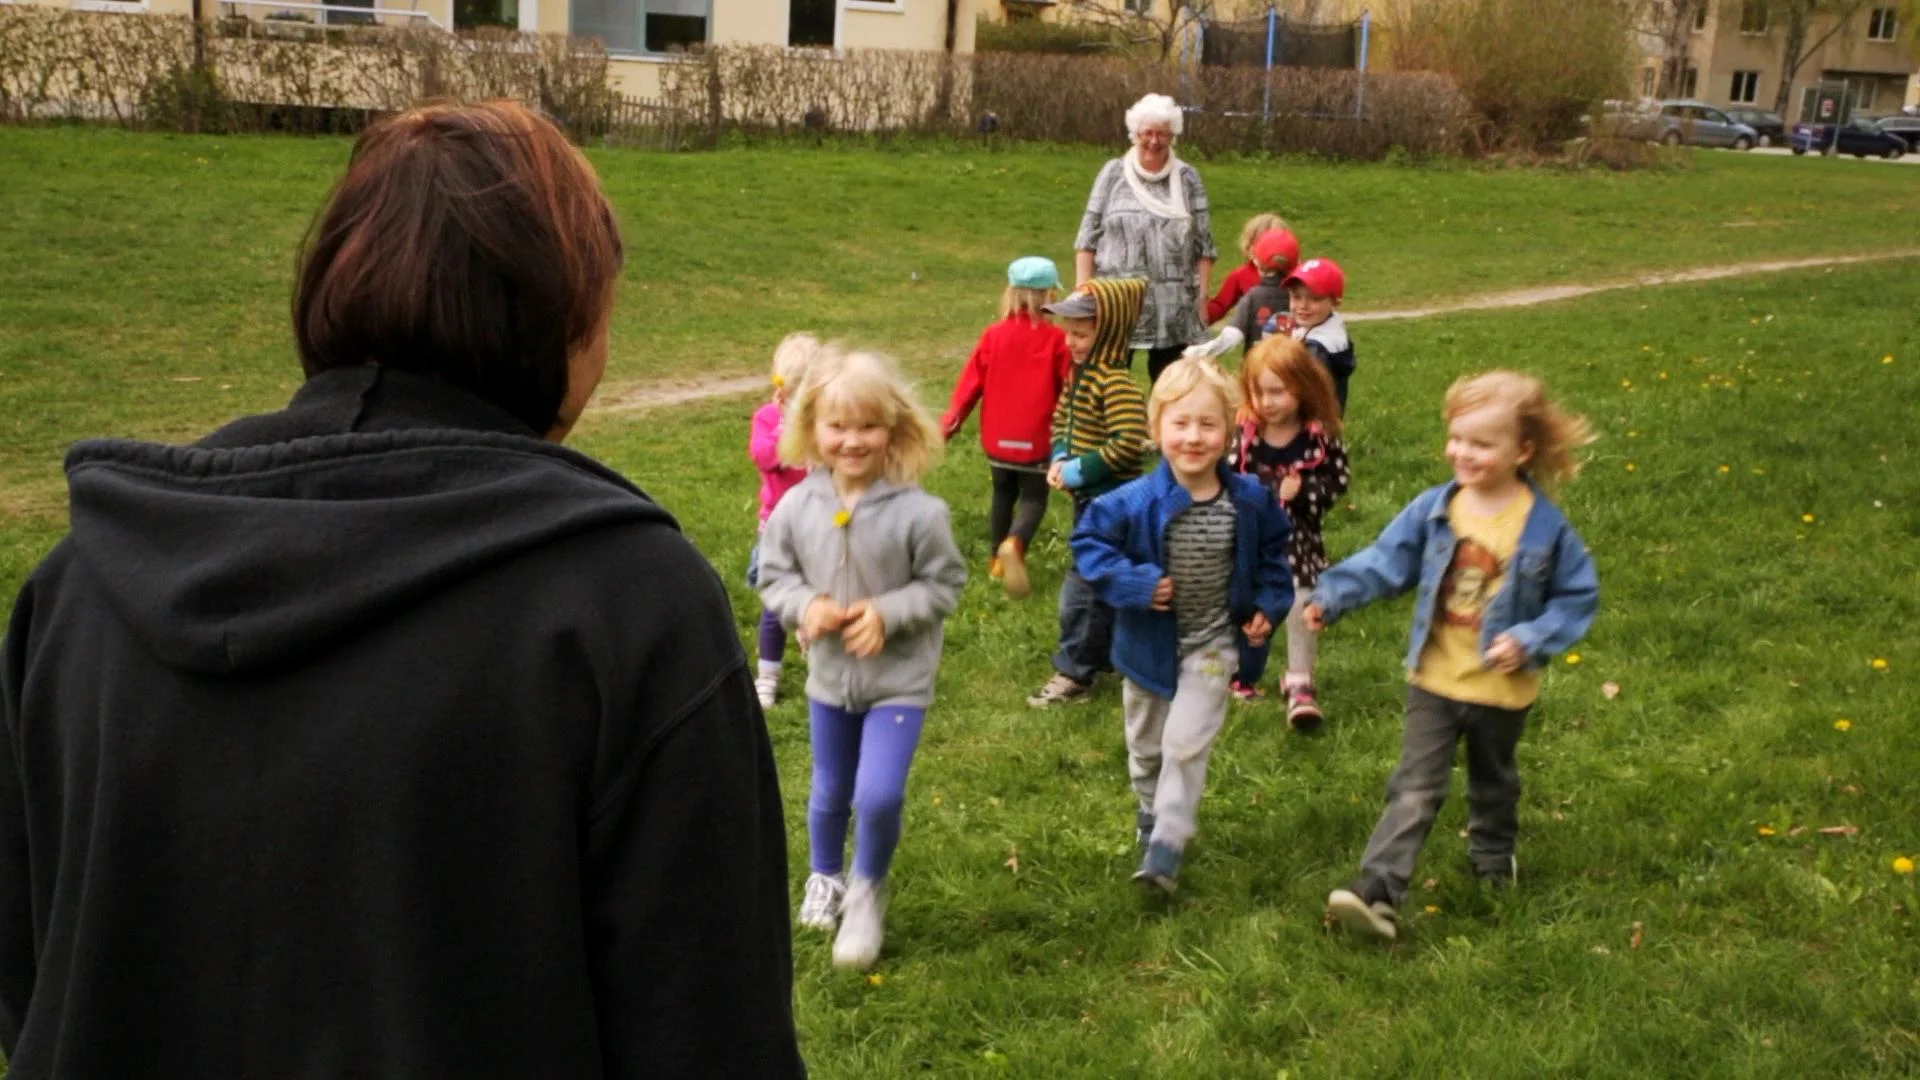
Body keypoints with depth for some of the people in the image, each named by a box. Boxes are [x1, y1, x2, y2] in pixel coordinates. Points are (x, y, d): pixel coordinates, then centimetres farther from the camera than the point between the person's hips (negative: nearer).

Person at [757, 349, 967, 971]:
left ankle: (868, 889, 18)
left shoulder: (918, 512, -20)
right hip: (829, 675, 3)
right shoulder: (796, 507, -12)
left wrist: (887, 612, -23)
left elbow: (944, 583, -11)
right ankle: (824, 879, 48)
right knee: (830, 793, 19)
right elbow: (774, 575, 0)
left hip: (900, 678, -3)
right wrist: (805, 605, -20)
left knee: (879, 796, -13)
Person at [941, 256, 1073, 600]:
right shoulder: (1055, 340, -10)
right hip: (1036, 440, -3)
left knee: (1003, 495, 21)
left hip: (997, 438, 3)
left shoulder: (994, 335, -3)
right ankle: (1014, 545, -24)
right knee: (1033, 499, 4)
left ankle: (998, 559, 28)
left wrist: (949, 424, 5)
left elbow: (971, 383, -1)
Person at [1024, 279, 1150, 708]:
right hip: (1090, 496, 10)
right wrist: (1059, 458, -1)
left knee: (1083, 585, -5)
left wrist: (1080, 470, -22)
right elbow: (1062, 418, 18)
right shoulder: (1081, 374, 8)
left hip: (1109, 499, -10)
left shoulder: (1115, 383, -22)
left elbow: (1128, 443, -30)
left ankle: (1074, 675, 3)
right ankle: (1110, 653, 34)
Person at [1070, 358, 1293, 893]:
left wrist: (1268, 606, -4)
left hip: (1211, 645, -1)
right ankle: (1152, 809, 47)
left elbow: (1272, 554, 5)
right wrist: (1134, 585, -24)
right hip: (1149, 644, 1)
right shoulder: (1136, 502, -23)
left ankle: (1166, 845, 4)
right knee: (1146, 744, 19)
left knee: (1185, 744, -8)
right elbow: (1088, 541, -14)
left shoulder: (1250, 500, -13)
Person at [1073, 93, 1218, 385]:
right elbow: (1088, 239, 4)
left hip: (1173, 308, 1)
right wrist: (1083, 291, -3)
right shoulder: (1113, 174, 4)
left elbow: (1204, 246, 6)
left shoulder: (1187, 179, 6)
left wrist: (1202, 296, -1)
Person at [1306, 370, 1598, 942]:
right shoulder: (1433, 510, -9)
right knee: (1414, 791, -1)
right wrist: (1331, 596, -17)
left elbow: (1579, 595, -6)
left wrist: (1531, 639, -19)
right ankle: (1378, 891, -6)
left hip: (1501, 689, 0)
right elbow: (1385, 561, -5)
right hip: (1434, 680, 1)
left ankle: (1493, 860, 48)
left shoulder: (1545, 526, -14)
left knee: (1493, 782, 23)